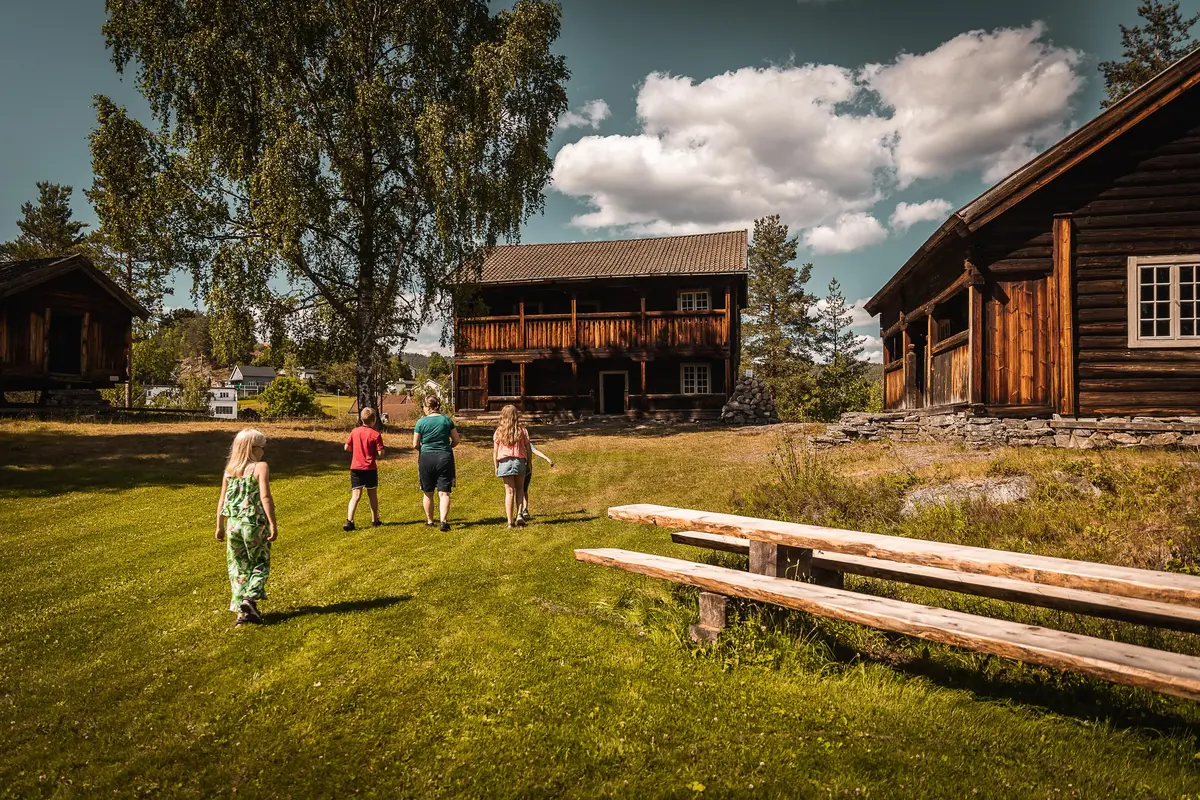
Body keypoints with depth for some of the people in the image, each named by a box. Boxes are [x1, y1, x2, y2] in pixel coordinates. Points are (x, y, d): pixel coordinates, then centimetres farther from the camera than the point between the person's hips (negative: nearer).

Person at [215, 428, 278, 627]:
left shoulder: (229, 469, 7)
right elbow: (265, 497, -16)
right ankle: (250, 597, -6)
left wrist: (220, 526, 18)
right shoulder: (260, 467, -9)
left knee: (238, 567, 13)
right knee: (260, 564, 13)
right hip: (255, 523, -4)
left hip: (233, 524, 4)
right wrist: (273, 524, -13)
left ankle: (241, 610, 14)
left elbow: (222, 500, 9)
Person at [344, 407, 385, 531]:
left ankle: (349, 521, -14)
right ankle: (375, 520, 24)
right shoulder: (376, 434, -10)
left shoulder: (355, 431, 2)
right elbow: (380, 452, -12)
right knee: (373, 495, 13)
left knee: (355, 496, 0)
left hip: (355, 468, 2)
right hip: (370, 469, -2)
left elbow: (347, 448, 5)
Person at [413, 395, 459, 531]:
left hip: (426, 458, 0)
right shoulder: (447, 420, 0)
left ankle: (429, 520, 26)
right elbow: (456, 440, 3)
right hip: (445, 458, 0)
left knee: (428, 493, 15)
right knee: (444, 493, -2)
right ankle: (443, 520, -16)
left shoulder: (421, 422, -4)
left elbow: (415, 445, -3)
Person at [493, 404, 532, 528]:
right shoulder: (522, 430, 1)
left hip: (504, 462, 0)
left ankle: (510, 521, 3)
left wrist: (496, 467, 6)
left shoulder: (499, 431, 0)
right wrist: (529, 464, 11)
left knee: (509, 492, 4)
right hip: (520, 461, 0)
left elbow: (495, 451, -1)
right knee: (520, 489, 17)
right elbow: (528, 448, 2)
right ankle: (519, 514, -1)